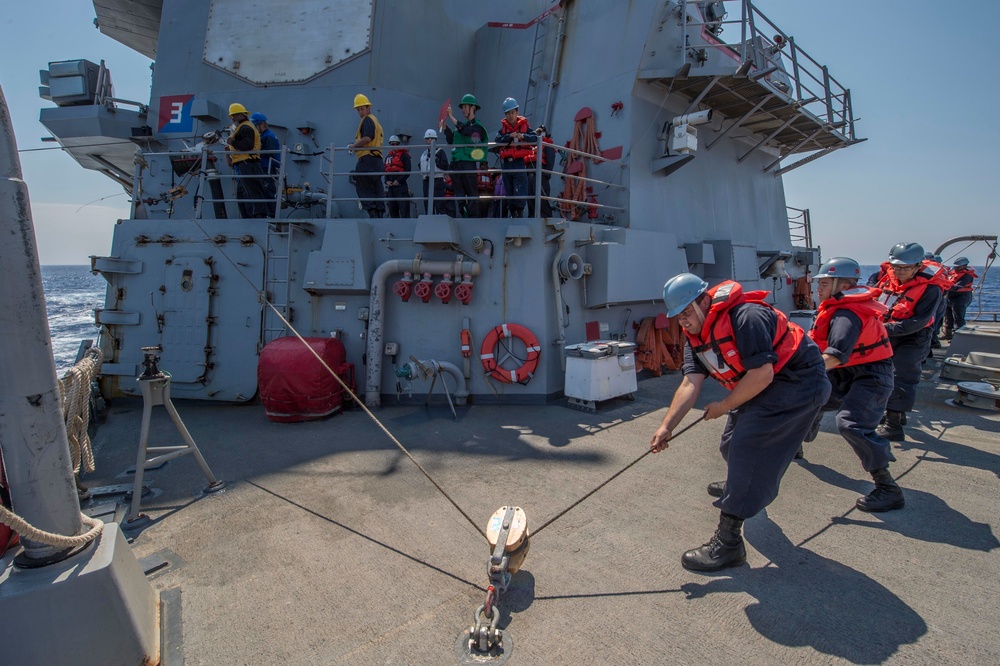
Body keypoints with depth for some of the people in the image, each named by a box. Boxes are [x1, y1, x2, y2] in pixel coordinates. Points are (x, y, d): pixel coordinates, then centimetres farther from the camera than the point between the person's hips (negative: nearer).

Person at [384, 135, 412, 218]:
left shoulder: (404, 155, 0)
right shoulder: (388, 157, 20)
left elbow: (408, 170, -8)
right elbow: (385, 171, 22)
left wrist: (398, 181, -13)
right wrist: (387, 181, 2)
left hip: (401, 185, -7)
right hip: (390, 186, 7)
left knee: (404, 210, -12)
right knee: (392, 209, 9)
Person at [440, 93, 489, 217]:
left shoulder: (477, 126, 2)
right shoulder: (462, 126, 22)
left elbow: (466, 131, -17)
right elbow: (452, 140, 16)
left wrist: (451, 117, -16)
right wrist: (445, 128, 3)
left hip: (469, 164, -7)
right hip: (456, 164, 7)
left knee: (472, 193, -8)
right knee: (459, 194, 5)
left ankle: (474, 217, -9)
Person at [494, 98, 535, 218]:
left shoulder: (524, 125, 4)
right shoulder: (503, 127, 10)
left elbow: (535, 138, -6)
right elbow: (497, 140, -6)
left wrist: (523, 136, -20)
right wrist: (509, 136, -18)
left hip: (519, 161, -3)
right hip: (506, 162, 3)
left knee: (521, 189, -10)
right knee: (509, 190, 7)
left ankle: (520, 211, 1)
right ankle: (513, 213, 16)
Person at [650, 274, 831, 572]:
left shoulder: (746, 316, -28)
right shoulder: (696, 336, -2)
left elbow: (762, 374, -31)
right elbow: (690, 382, -10)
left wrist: (723, 406, -18)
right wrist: (666, 426, -22)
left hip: (798, 383, -9)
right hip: (764, 388, 9)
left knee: (746, 447, -18)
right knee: (732, 444, 17)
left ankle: (728, 542, -13)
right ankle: (737, 487, 53)